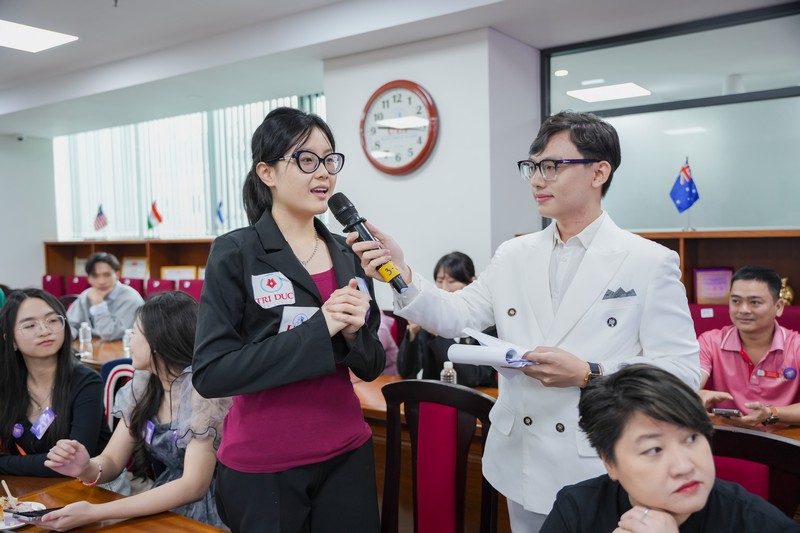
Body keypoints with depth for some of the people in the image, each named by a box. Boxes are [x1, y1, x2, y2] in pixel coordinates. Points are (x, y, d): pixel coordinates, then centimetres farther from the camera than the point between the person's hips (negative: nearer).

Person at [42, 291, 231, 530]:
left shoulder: (203, 386, -20)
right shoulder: (142, 384, 1)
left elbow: (195, 485, -23)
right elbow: (112, 461, 3)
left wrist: (94, 512, -25)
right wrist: (87, 469, -20)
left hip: (204, 516, -5)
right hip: (162, 508, 5)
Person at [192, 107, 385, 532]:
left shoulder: (347, 255, 4)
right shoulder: (235, 254, -11)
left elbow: (371, 367, 7)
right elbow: (210, 373, -18)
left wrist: (353, 333, -14)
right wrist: (317, 331, -23)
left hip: (347, 453, 5)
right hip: (263, 465, -4)